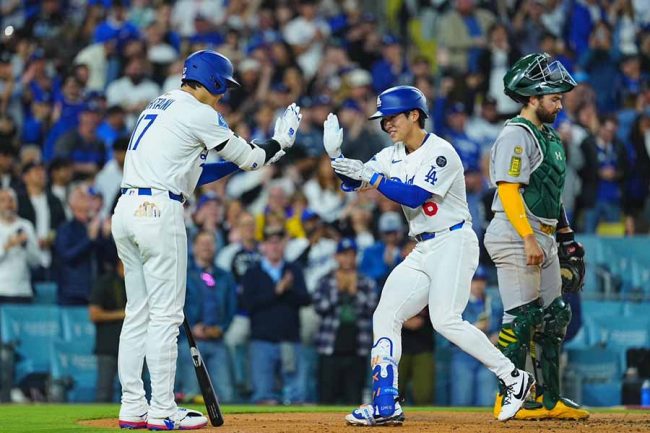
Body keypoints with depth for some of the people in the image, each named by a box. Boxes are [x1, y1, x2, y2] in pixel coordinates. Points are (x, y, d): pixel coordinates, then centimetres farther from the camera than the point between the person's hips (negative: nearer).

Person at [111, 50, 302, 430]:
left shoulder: (157, 107, 22)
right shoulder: (198, 114, -5)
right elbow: (248, 159, 2)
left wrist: (241, 159, 21)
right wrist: (281, 142, 19)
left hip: (126, 210, 9)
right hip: (159, 213, -9)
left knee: (138, 313, 11)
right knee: (165, 315, -4)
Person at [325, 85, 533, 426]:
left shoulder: (440, 152, -12)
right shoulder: (393, 156, 12)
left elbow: (416, 196, -23)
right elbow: (352, 182, 8)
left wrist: (371, 177, -24)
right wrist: (336, 154, -9)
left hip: (453, 242, -9)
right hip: (423, 251, 9)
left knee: (446, 320, -21)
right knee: (385, 316, 1)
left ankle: (513, 378, -12)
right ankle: (385, 405, 0)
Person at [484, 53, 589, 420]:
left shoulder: (549, 136, 19)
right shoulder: (516, 135, -11)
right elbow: (509, 191, -19)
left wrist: (568, 238, 20)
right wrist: (529, 238, -25)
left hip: (543, 238, 10)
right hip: (515, 237, -10)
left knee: (554, 318, 10)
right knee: (522, 317, -9)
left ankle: (550, 399, 15)